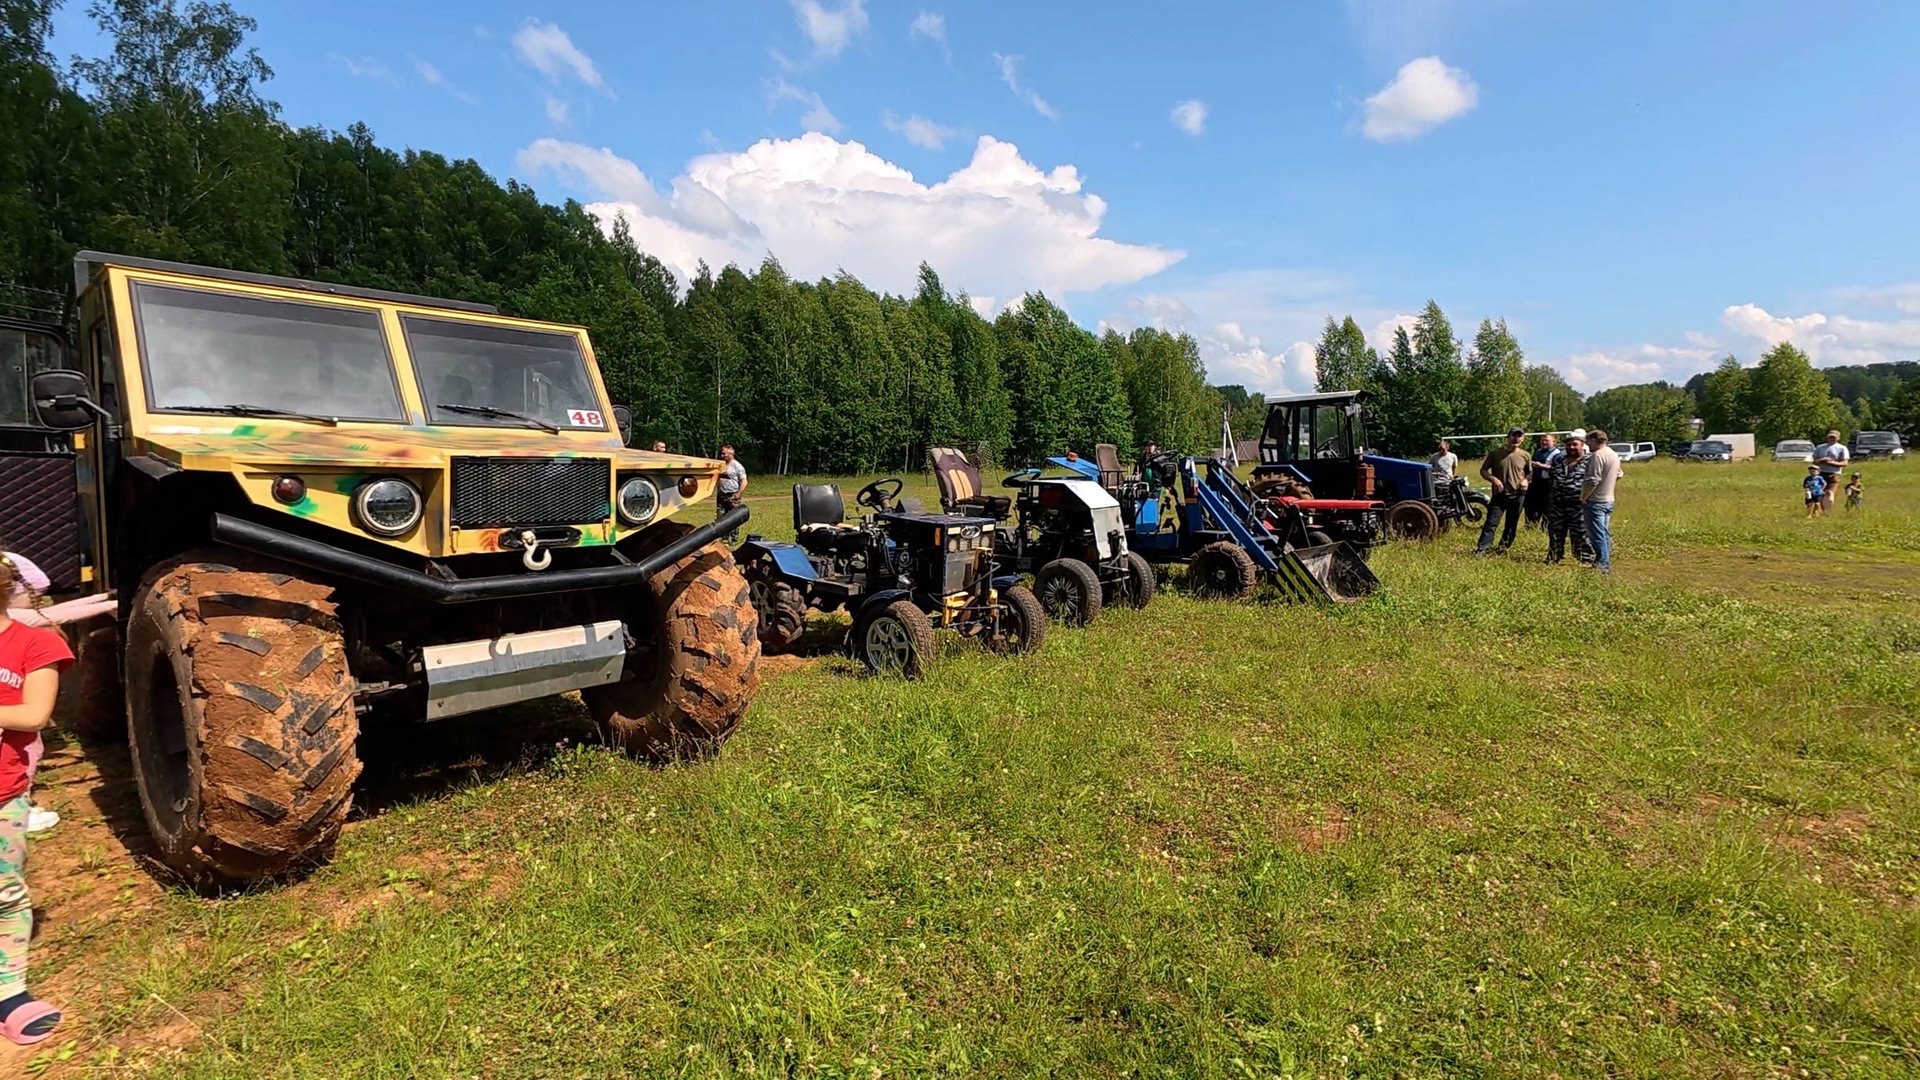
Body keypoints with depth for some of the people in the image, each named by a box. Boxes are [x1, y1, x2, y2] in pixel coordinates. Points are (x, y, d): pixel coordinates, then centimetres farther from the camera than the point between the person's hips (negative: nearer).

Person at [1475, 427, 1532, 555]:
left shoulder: (1525, 456, 2)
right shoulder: (1496, 452, -5)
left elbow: (1529, 472, 18)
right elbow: (1483, 470, 1)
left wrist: (1525, 480, -4)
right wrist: (1493, 479, -17)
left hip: (1517, 496, 3)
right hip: (1499, 494, -3)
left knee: (1511, 525, 12)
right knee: (1491, 523, -9)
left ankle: (1503, 547, 26)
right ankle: (1482, 549, -11)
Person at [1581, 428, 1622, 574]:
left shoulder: (1598, 455, -18)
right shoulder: (1614, 454, 12)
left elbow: (1593, 480, -23)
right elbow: (1618, 476, 23)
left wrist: (1583, 498, -15)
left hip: (1595, 501, -9)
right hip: (1609, 500, 9)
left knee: (1598, 535, -5)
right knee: (1605, 534, 15)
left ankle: (1601, 565, -3)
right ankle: (1606, 564, 21)